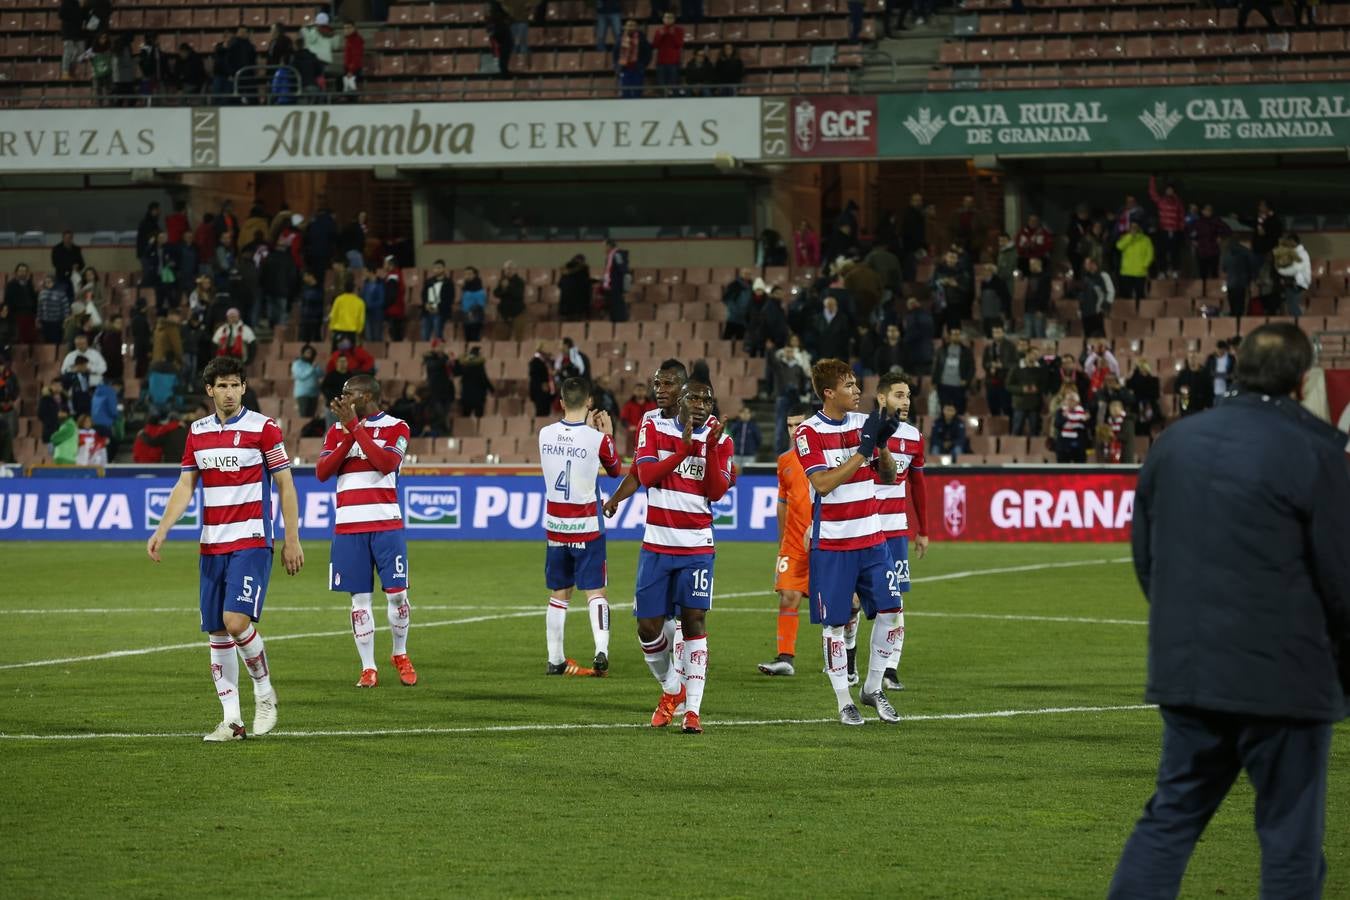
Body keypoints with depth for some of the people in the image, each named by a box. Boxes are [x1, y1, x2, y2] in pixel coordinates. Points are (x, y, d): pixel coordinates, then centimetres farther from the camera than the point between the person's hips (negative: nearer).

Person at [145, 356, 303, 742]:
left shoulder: (263, 427, -5)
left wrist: (292, 540, -7)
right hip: (212, 546, 5)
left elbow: (285, 486, -3)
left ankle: (265, 692, 3)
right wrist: (162, 531, -2)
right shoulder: (197, 432, 10)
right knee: (217, 633, 3)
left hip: (252, 542, -5)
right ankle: (232, 720, 9)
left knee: (236, 621, -20)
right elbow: (185, 486, 11)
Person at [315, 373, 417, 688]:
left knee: (396, 593, -3)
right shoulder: (336, 431, 12)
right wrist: (347, 435, -10)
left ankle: (400, 655, 19)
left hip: (386, 524, -3)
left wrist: (355, 427, -16)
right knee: (359, 598, 1)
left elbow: (387, 463, -17)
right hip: (348, 527, 3)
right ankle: (368, 668, 5)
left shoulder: (396, 428, 1)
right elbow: (322, 472, 0)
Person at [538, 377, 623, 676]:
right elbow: (615, 469, 7)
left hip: (555, 526, 4)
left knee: (558, 595, 12)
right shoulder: (596, 439, -12)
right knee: (595, 592, -1)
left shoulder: (545, 434, -2)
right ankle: (601, 651, -18)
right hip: (586, 528, -3)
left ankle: (555, 660, 14)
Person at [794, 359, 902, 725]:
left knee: (890, 610, -1)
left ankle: (873, 688, 15)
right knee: (834, 623, 0)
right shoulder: (808, 433, -9)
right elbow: (823, 483, -20)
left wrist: (882, 444, -9)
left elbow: (888, 478, 10)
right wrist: (862, 450, -21)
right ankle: (844, 702, 9)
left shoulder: (864, 422, 7)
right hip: (831, 542, -5)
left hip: (871, 538, 5)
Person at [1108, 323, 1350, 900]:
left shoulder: (1175, 443, 7)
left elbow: (1144, 556, 15)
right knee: (1291, 837, 2)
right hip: (1285, 678, -5)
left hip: (1186, 672, 6)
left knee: (1171, 817, 15)